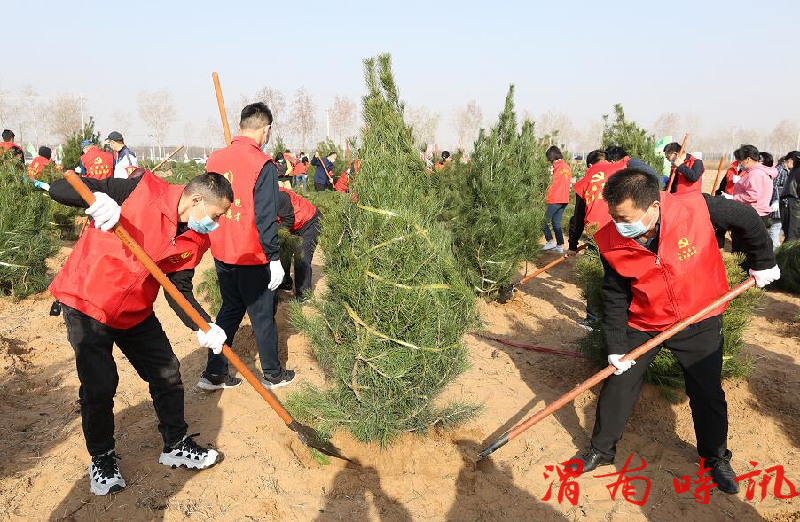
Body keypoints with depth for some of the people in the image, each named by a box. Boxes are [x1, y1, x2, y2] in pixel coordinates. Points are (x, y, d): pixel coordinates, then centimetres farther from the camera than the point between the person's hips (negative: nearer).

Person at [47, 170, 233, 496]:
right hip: (87, 303, -6)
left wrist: (203, 328, -17)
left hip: (136, 312, 6)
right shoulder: (144, 191, -24)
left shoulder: (196, 241, -5)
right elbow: (60, 189, -23)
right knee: (99, 386, -6)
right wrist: (99, 199, -45)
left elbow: (180, 290, -1)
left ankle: (176, 446, 27)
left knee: (167, 373, 7)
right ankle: (102, 460, 19)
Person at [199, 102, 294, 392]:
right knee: (263, 315, 10)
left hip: (222, 254, 6)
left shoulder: (215, 158, 3)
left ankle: (214, 373, 23)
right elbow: (265, 218, -19)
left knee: (230, 310, 21)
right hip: (253, 258, -6)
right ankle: (273, 375, 25)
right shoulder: (263, 165, -17)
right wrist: (274, 258, -13)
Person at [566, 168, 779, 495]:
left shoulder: (696, 208, -28)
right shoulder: (611, 242, -21)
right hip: (643, 325, 1)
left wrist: (763, 262, 4)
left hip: (700, 321, -1)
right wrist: (616, 347, -11)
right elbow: (615, 297, -9)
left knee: (708, 394, 11)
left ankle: (717, 458, 38)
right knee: (617, 386, 5)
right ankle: (602, 450, 28)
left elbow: (746, 219, -6)